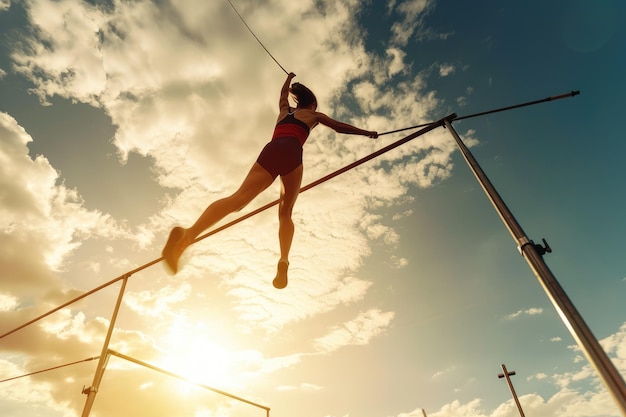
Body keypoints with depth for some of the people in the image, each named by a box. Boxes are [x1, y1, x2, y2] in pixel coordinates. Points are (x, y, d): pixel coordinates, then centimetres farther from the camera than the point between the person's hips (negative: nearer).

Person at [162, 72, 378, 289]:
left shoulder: (285, 110, 41)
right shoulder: (314, 115, 29)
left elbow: (283, 94, 62)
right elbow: (340, 127, 31)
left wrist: (289, 78, 82)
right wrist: (366, 132, 40)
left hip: (270, 152, 3)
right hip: (292, 154, -2)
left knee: (238, 199, -18)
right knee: (285, 213, 5)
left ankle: (188, 234, -39)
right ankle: (284, 259, -19)